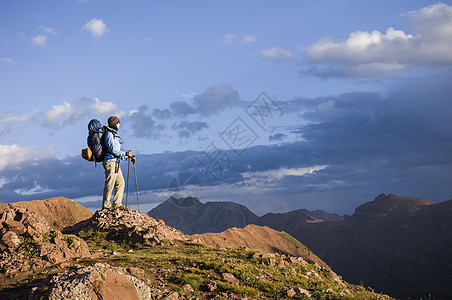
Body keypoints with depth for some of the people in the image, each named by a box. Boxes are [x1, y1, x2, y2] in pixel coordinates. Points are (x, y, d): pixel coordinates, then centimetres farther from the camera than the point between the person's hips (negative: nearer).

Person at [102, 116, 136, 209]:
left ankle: (117, 204, 8)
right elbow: (112, 149, -18)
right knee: (110, 184, -8)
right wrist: (125, 153, -15)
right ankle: (106, 205, -4)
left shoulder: (114, 135, 22)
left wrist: (129, 158, 17)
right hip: (110, 161, -10)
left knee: (120, 183, 7)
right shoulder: (109, 134, -8)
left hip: (115, 163, 10)